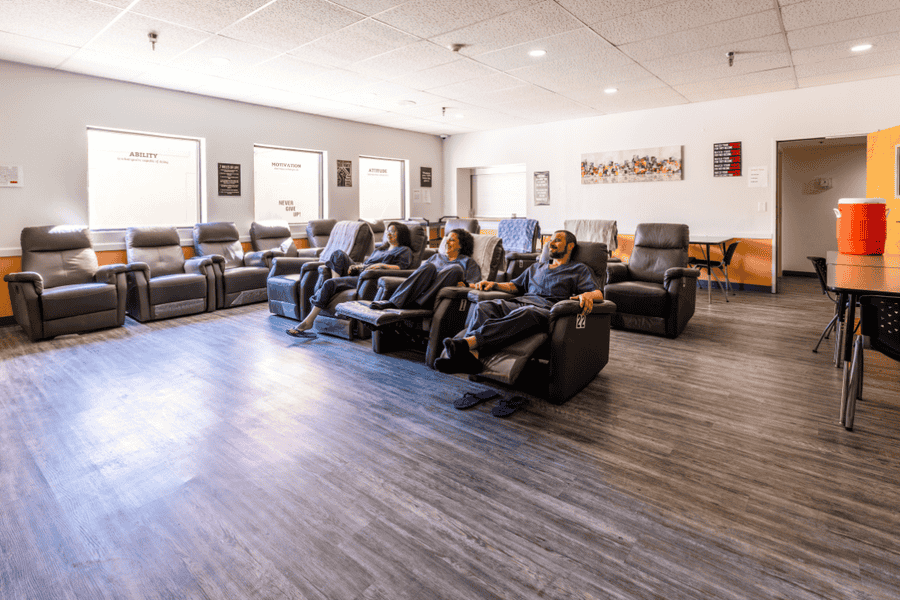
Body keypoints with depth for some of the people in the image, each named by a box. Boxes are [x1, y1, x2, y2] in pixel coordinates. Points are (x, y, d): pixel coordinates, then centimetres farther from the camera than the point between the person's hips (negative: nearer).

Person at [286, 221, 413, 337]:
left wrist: (382, 265, -20)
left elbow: (403, 267, -11)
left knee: (329, 284, -23)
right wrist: (356, 266, 8)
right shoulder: (382, 247, 32)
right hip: (358, 273, 8)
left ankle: (308, 322, -21)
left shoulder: (405, 250, 8)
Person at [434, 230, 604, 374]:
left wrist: (587, 295, -17)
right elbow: (515, 285, 39)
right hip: (519, 302, 5)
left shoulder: (580, 269, 22)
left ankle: (468, 342, -60)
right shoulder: (536, 267, 38)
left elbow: (598, 293, 9)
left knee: (524, 314, -42)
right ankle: (469, 355, -49)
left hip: (546, 309, -5)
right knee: (483, 306, -26)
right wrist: (494, 284, 19)